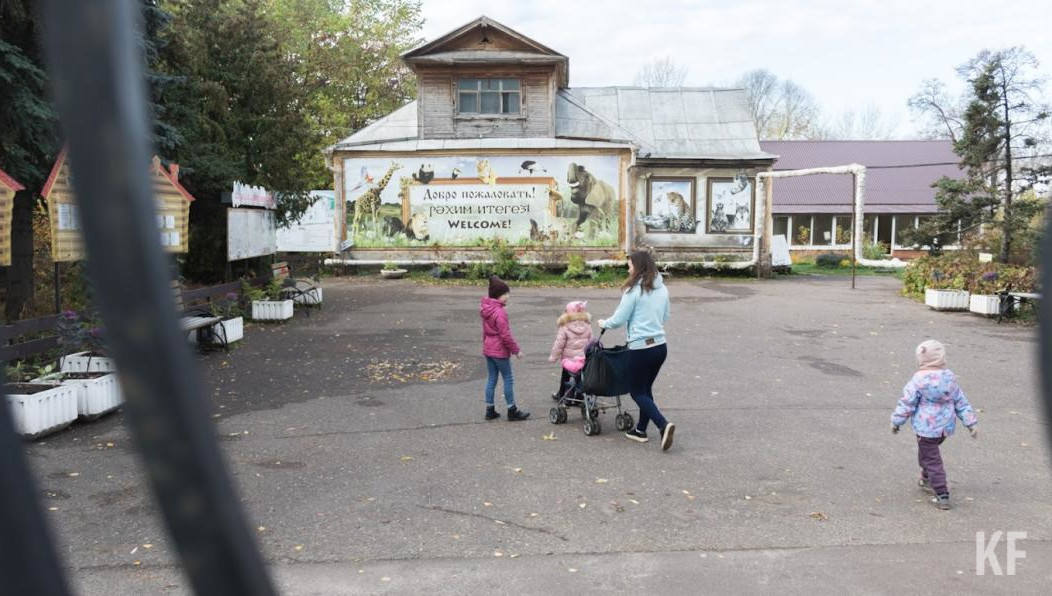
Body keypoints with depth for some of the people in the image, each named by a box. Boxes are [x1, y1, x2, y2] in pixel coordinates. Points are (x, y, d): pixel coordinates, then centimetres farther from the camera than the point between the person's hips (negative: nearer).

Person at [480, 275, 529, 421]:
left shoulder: (486, 309, 6)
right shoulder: (499, 312, -22)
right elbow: (505, 335, -21)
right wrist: (516, 350, -11)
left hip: (488, 349, 9)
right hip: (500, 350, -8)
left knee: (491, 378, 13)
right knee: (508, 379, 3)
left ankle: (490, 410, 17)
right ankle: (512, 411, 11)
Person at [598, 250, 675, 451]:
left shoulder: (634, 290, -14)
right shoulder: (662, 289, 8)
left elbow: (618, 320, -9)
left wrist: (604, 323, 9)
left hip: (641, 348, -7)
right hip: (660, 346, 7)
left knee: (637, 392, 6)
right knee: (646, 389, 20)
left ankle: (664, 425, -11)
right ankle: (641, 430, 27)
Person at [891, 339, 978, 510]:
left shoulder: (919, 379, -15)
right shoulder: (950, 377, 3)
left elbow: (907, 403, -11)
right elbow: (961, 402, 9)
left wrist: (896, 421, 0)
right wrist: (971, 422, 14)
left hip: (926, 428, -7)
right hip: (946, 426, 7)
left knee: (931, 459, -1)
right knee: (928, 451, 28)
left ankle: (942, 495, -5)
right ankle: (926, 480, 43)